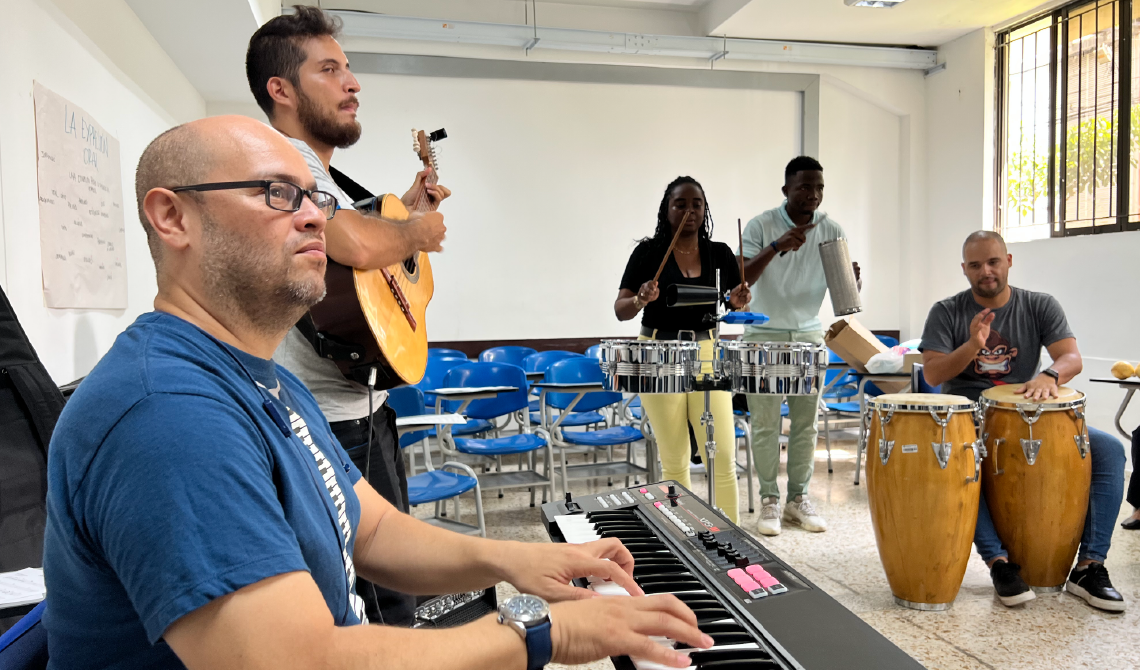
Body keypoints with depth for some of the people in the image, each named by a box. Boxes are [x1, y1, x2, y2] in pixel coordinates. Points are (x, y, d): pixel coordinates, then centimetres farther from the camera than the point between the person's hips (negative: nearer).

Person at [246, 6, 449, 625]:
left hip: (362, 406, 11)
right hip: (339, 421, -11)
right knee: (387, 595, -1)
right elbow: (356, 246, -36)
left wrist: (406, 205, 24)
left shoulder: (316, 172, 18)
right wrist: (416, 231, -17)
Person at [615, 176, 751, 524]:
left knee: (723, 456, -3)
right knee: (674, 460, 6)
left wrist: (739, 301, -10)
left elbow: (735, 302, 13)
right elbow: (620, 310, -5)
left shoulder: (720, 253, 5)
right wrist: (642, 299, -26)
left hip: (707, 353, 2)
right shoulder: (648, 252, -3)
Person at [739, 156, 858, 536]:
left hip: (810, 337, 3)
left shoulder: (831, 232, 2)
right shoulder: (761, 227, -7)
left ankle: (798, 498, 20)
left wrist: (852, 279, -19)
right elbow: (741, 281, -18)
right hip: (765, 337, -3)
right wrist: (775, 248, -30)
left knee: (806, 423, 7)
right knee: (765, 425, 0)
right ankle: (769, 501, 12)